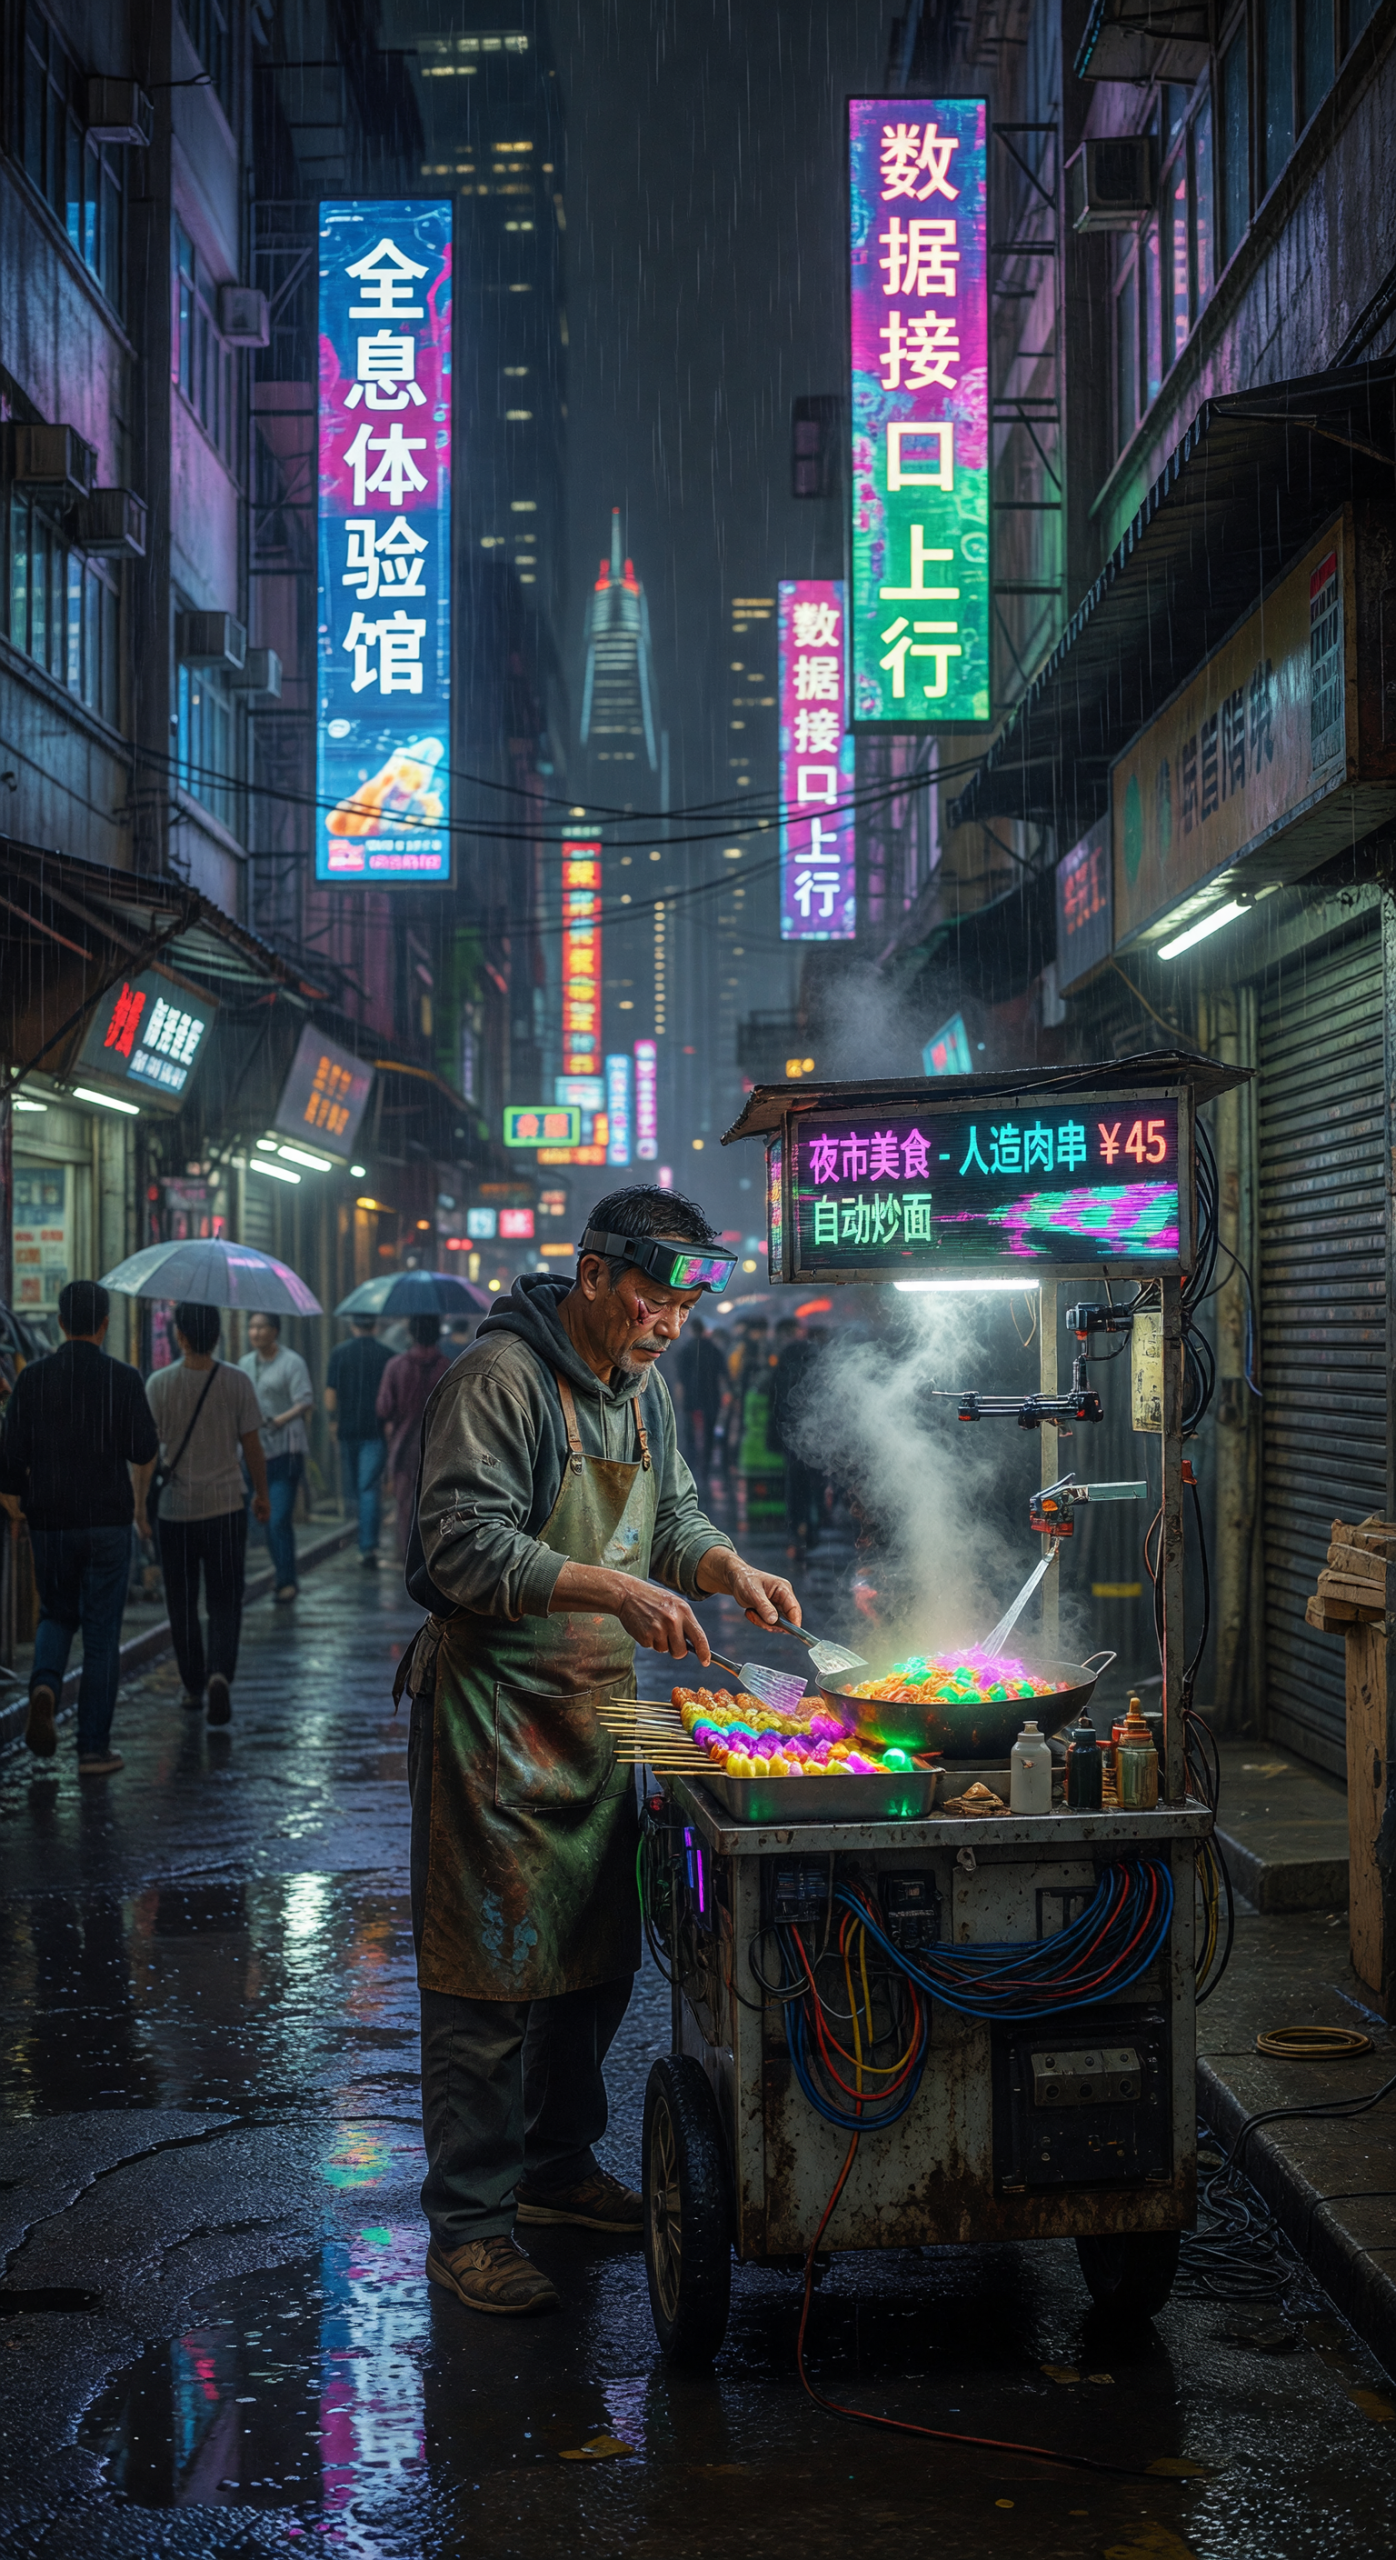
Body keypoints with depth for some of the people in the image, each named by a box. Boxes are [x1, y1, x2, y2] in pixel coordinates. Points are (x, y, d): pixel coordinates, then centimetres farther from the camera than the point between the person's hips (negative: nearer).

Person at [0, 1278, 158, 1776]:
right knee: (101, 1632, 5)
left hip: (48, 1520, 2)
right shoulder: (123, 1379, -8)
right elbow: (144, 1450, -8)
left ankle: (44, 1686, -10)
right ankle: (93, 1748, 6)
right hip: (107, 1519, -2)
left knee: (56, 1615, 21)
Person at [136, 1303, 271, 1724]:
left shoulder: (159, 1385, -7)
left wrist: (139, 1504, 2)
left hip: (175, 1510, 0)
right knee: (225, 1603, 6)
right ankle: (220, 1673, -17)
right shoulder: (237, 1383, -5)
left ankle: (193, 1687, 22)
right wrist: (262, 1494, 13)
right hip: (226, 1508, 0)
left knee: (182, 1605, 14)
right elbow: (252, 1446, 0)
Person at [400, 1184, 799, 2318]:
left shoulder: (643, 1387, 11)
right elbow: (464, 1547, -23)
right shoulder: (500, 1377, -17)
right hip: (498, 1721, -9)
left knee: (596, 1956, 16)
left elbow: (673, 1515, 21)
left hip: (600, 1715, 9)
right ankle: (468, 2224, 5)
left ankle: (558, 2163, 32)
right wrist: (613, 1589, -31)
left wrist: (728, 1568, 0)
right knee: (489, 1972, -4)